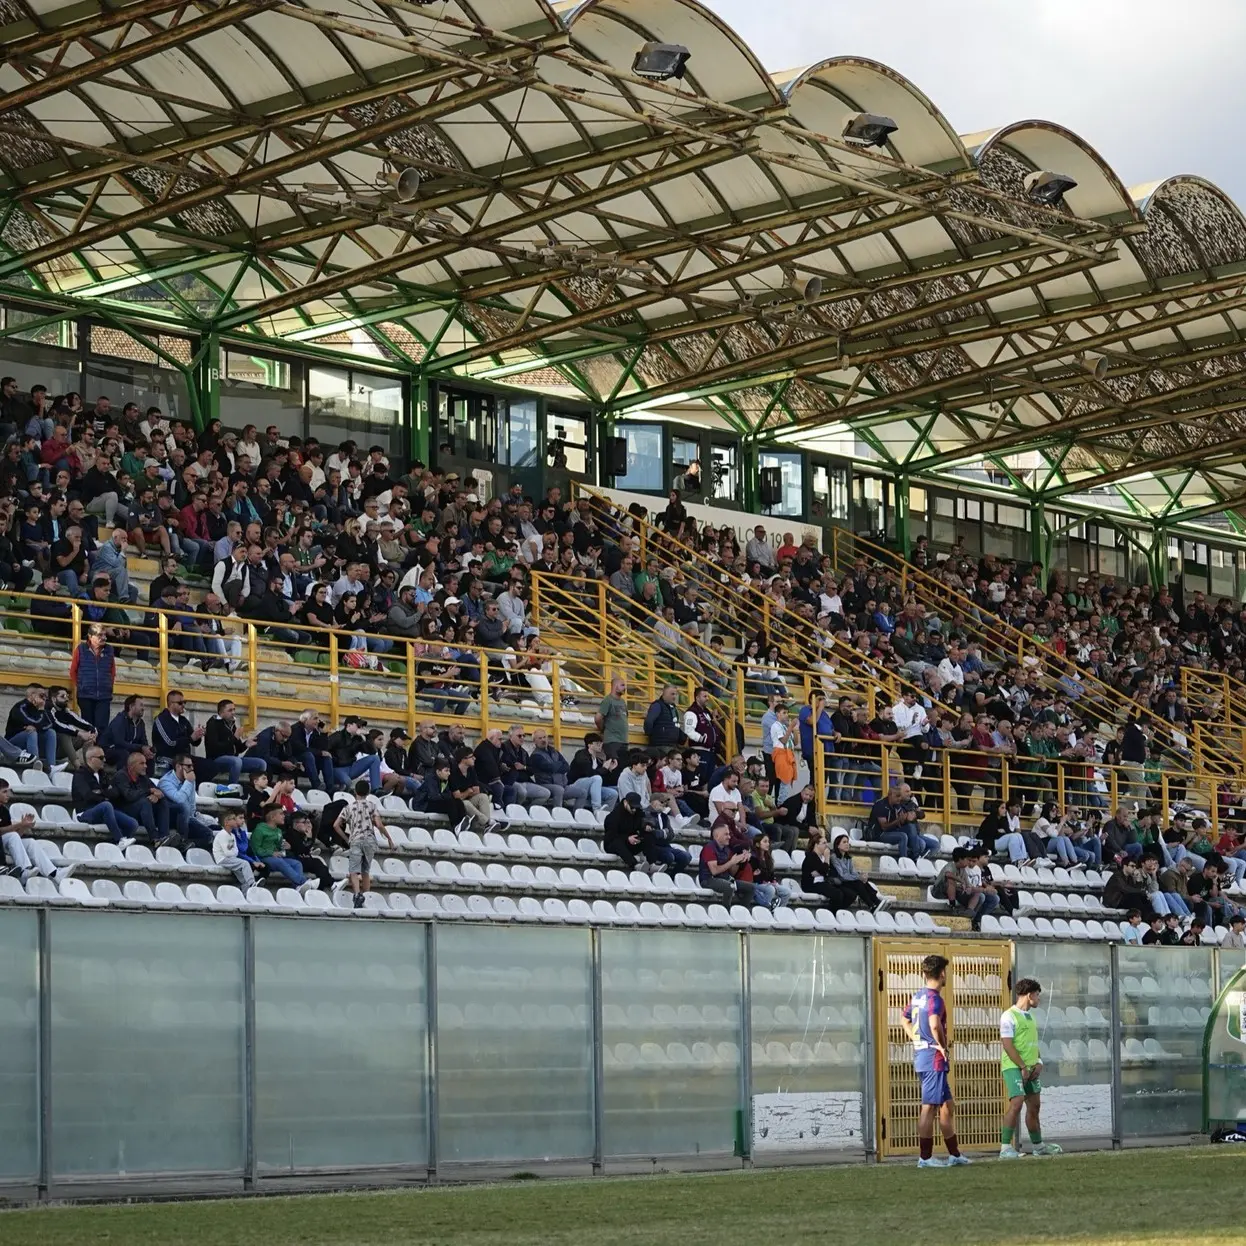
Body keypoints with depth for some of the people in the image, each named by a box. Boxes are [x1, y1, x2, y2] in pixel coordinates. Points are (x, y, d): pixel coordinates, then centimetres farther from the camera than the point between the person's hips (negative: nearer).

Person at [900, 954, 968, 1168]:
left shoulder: (918, 995, 13)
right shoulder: (934, 998, -16)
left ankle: (954, 1154, 19)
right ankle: (925, 1157, -3)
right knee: (929, 1108, -6)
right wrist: (942, 1045, -18)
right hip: (934, 1060, -10)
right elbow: (935, 1024, -33)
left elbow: (905, 1018, 29)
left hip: (920, 1054, 10)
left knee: (947, 1107, 14)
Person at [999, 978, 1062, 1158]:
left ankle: (1037, 1145, 25)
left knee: (1033, 1106, 13)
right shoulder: (1009, 1016, -10)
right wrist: (1023, 1067, -18)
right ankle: (1005, 1147, -17)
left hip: (1031, 1069, 9)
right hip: (1013, 1067, -9)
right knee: (1016, 1103, -18)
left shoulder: (1029, 1016, 17)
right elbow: (1007, 1044, -16)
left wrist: (1038, 1062, 6)